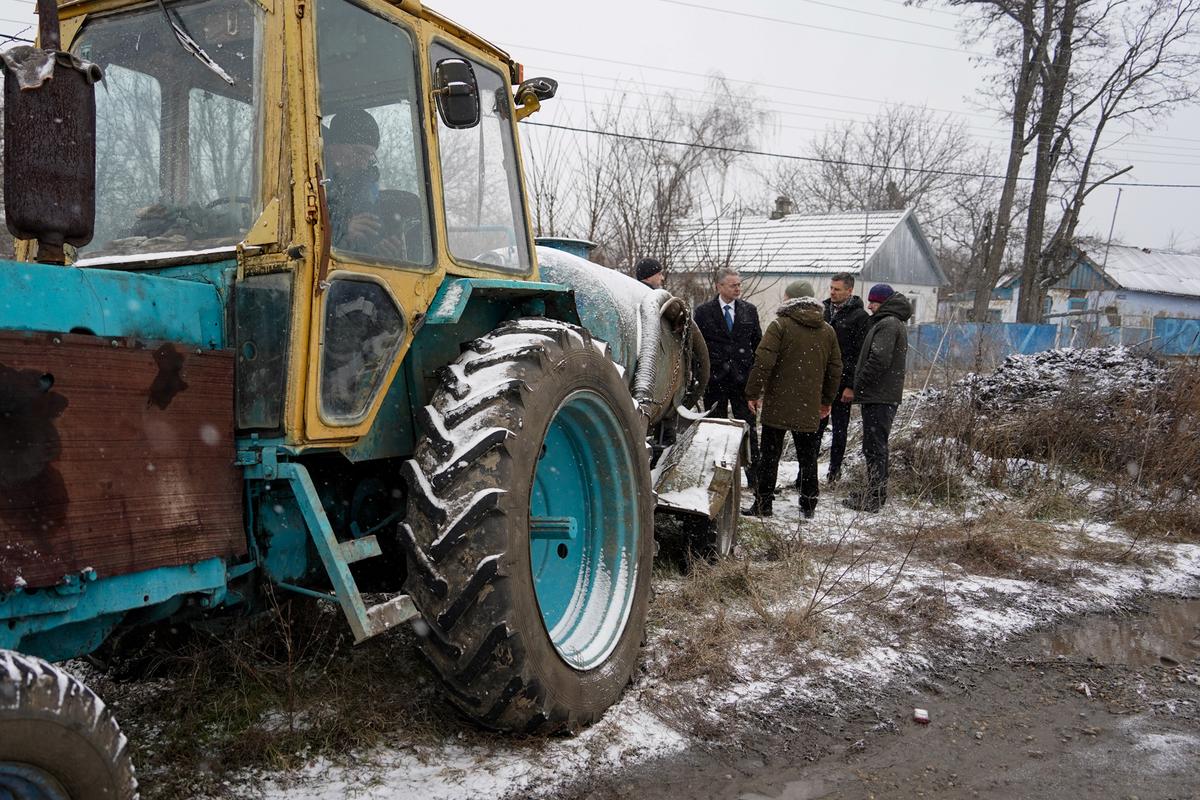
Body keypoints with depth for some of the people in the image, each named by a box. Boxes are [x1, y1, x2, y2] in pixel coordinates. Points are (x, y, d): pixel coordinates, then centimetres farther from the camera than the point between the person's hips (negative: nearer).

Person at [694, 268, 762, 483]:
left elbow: (758, 343, 11)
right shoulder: (703, 311, 1)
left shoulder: (749, 310, 7)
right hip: (714, 378, -1)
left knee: (748, 426, 0)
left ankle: (754, 473, 6)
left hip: (743, 378, 1)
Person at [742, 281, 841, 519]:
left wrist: (753, 393, -7)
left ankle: (763, 504, 9)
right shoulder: (828, 330, 9)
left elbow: (763, 362, -15)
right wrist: (827, 400, 24)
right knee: (808, 457, 12)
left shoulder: (781, 325, -9)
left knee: (770, 456, 5)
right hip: (810, 408, 4)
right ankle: (808, 505, 18)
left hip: (778, 405, -4)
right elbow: (835, 368, 15)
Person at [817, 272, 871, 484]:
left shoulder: (860, 317, -7)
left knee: (839, 428, 8)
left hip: (841, 382, -5)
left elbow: (861, 354, -11)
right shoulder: (824, 310, 10)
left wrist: (851, 385, -17)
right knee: (815, 426, 7)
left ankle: (835, 468, 19)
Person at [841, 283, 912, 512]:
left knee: (874, 447, -6)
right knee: (877, 446, 17)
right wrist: (857, 387, 15)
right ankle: (876, 494, 25)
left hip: (878, 397, -11)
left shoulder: (887, 324, -14)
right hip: (887, 396, 11)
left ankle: (873, 499, -2)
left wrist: (856, 388, -15)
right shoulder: (896, 323, 19)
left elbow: (878, 361, -22)